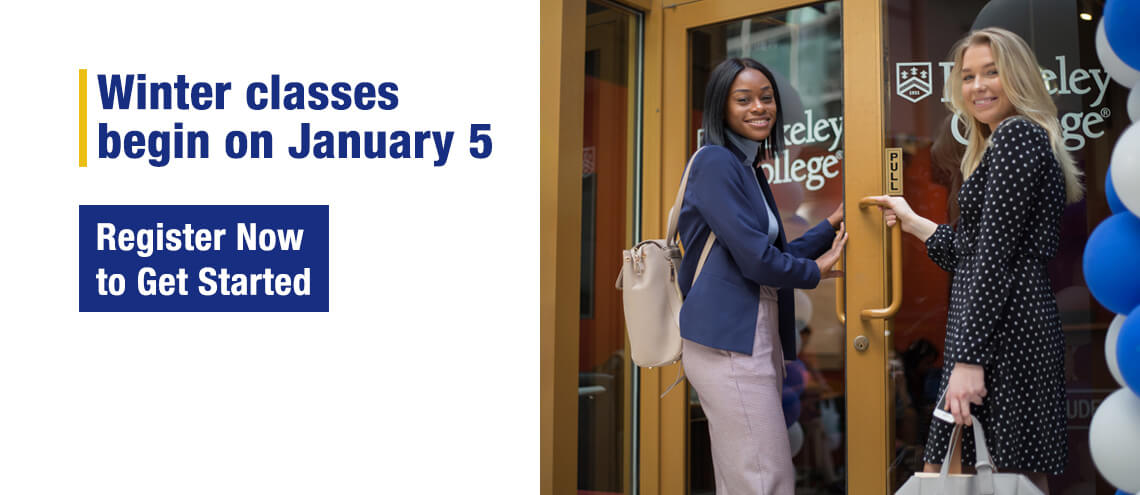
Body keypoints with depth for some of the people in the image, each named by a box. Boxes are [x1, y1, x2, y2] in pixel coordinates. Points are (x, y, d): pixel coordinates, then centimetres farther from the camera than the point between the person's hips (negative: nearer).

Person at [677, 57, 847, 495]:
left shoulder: (750, 169, 20)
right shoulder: (716, 162, -9)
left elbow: (777, 255, 20)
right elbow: (756, 259, -15)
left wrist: (834, 224, 13)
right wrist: (815, 271, 3)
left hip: (757, 340, 9)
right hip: (728, 341, -9)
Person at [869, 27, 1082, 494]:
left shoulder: (1017, 135, -8)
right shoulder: (1010, 142, 23)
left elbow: (996, 254, -16)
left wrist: (968, 358, -20)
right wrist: (912, 221, 35)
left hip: (1004, 331, -10)